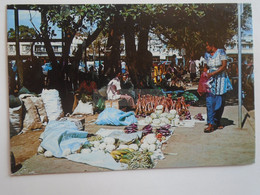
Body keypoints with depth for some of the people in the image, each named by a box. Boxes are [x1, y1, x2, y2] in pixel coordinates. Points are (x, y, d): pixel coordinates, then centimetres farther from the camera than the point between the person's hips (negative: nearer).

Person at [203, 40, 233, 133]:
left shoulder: (221, 52, -3)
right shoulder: (207, 54, 9)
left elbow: (224, 66, -11)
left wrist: (213, 73, -17)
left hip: (221, 79, -2)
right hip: (211, 80, 2)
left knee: (220, 102, 4)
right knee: (210, 101, -11)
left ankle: (217, 122, 17)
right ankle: (211, 124, -13)